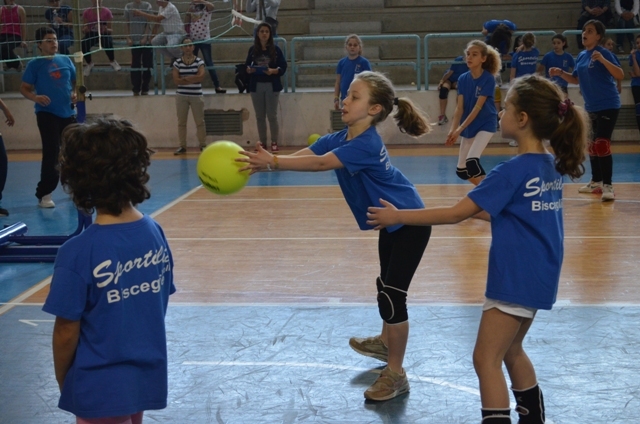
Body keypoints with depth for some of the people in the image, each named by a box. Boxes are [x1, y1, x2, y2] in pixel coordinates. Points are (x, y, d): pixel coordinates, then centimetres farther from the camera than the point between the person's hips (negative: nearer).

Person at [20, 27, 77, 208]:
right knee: (51, 153, -11)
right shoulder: (35, 64, -4)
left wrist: (75, 93, -2)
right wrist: (35, 97, -23)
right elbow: (24, 88, -3)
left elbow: (75, 81, 18)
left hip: (68, 113, 5)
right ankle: (44, 194, -5)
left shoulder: (66, 60, 7)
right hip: (47, 114, -5)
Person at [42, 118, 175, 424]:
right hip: (147, 377, 6)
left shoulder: (78, 253, -22)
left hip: (101, 388, -6)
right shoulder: (154, 233, -5)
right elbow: (160, 304, 5)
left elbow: (67, 331, -15)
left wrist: (63, 381, 1)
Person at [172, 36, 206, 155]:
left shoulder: (199, 62, -1)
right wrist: (193, 79, -14)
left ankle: (203, 145, 10)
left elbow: (201, 77, -14)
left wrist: (185, 78, -11)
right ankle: (182, 146, 11)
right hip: (181, 96, 2)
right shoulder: (177, 63, 2)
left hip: (196, 96, -2)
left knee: (200, 122, 2)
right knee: (181, 122, 5)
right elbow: (176, 80, -7)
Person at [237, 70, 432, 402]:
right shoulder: (338, 139, -4)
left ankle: (396, 375, 0)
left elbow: (319, 164, -41)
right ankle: (386, 343, 49)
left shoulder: (366, 145, -30)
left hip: (409, 223, -10)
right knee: (386, 285, 26)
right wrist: (261, 162, -31)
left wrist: (272, 162, -49)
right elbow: (301, 155, -15)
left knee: (391, 294, -11)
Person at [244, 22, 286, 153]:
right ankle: (262, 142, 16)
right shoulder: (253, 49, 4)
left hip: (272, 85, -3)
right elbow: (246, 65, 9)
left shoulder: (275, 49, -3)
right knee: (260, 116, 7)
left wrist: (273, 71, -23)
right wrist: (249, 69, -13)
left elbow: (283, 67, -5)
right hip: (256, 86, 3)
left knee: (272, 115, -1)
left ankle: (274, 142, 8)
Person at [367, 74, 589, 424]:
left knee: (486, 359, -3)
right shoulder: (551, 166, 6)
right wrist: (478, 209, 17)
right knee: (511, 351, 23)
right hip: (537, 275, 9)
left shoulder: (512, 171, -19)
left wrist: (397, 216, -12)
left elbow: (455, 214, -18)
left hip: (516, 278, -9)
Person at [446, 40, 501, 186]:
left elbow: (478, 107, -21)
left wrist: (460, 129, -27)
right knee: (461, 170, 7)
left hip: (485, 124, -6)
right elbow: (459, 107, -5)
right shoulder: (463, 79, -1)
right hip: (468, 127, 6)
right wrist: (453, 129, -20)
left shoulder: (488, 79, -16)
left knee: (471, 161, -25)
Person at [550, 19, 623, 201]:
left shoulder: (603, 53, -14)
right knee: (592, 145, 15)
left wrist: (602, 60, -35)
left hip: (608, 106, -8)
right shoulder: (581, 56, 8)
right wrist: (560, 73, 3)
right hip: (591, 108, 8)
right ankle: (596, 182, 28)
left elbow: (620, 75, -22)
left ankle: (608, 186, -14)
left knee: (602, 144, -16)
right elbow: (575, 79, 21)